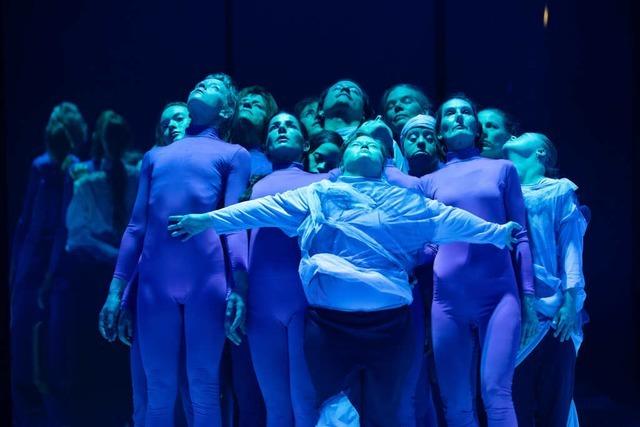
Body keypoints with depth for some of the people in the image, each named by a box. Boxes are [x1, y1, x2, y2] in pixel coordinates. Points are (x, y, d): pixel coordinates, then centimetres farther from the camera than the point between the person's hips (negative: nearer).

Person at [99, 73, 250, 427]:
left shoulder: (234, 154, 15)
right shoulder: (155, 156, 25)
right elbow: (137, 226, 19)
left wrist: (238, 287, -9)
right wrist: (116, 290, 11)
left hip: (207, 281, -3)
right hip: (155, 282, 3)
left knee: (204, 392, 0)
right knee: (158, 394, 5)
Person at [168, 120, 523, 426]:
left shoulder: (404, 199, 18)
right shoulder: (317, 193, 15)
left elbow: (448, 219, 13)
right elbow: (268, 208, 6)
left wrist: (498, 233, 5)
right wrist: (210, 219, -5)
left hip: (388, 318, 1)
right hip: (328, 318, 0)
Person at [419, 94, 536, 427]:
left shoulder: (502, 169, 13)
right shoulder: (430, 182, 15)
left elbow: (520, 235, 10)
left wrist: (528, 295, 2)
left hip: (499, 293, -2)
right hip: (449, 298, 2)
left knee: (496, 393, -14)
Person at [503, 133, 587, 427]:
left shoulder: (560, 190, 12)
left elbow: (571, 246, 2)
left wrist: (571, 300, -11)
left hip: (552, 310, -2)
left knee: (553, 402, -1)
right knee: (516, 401, -1)